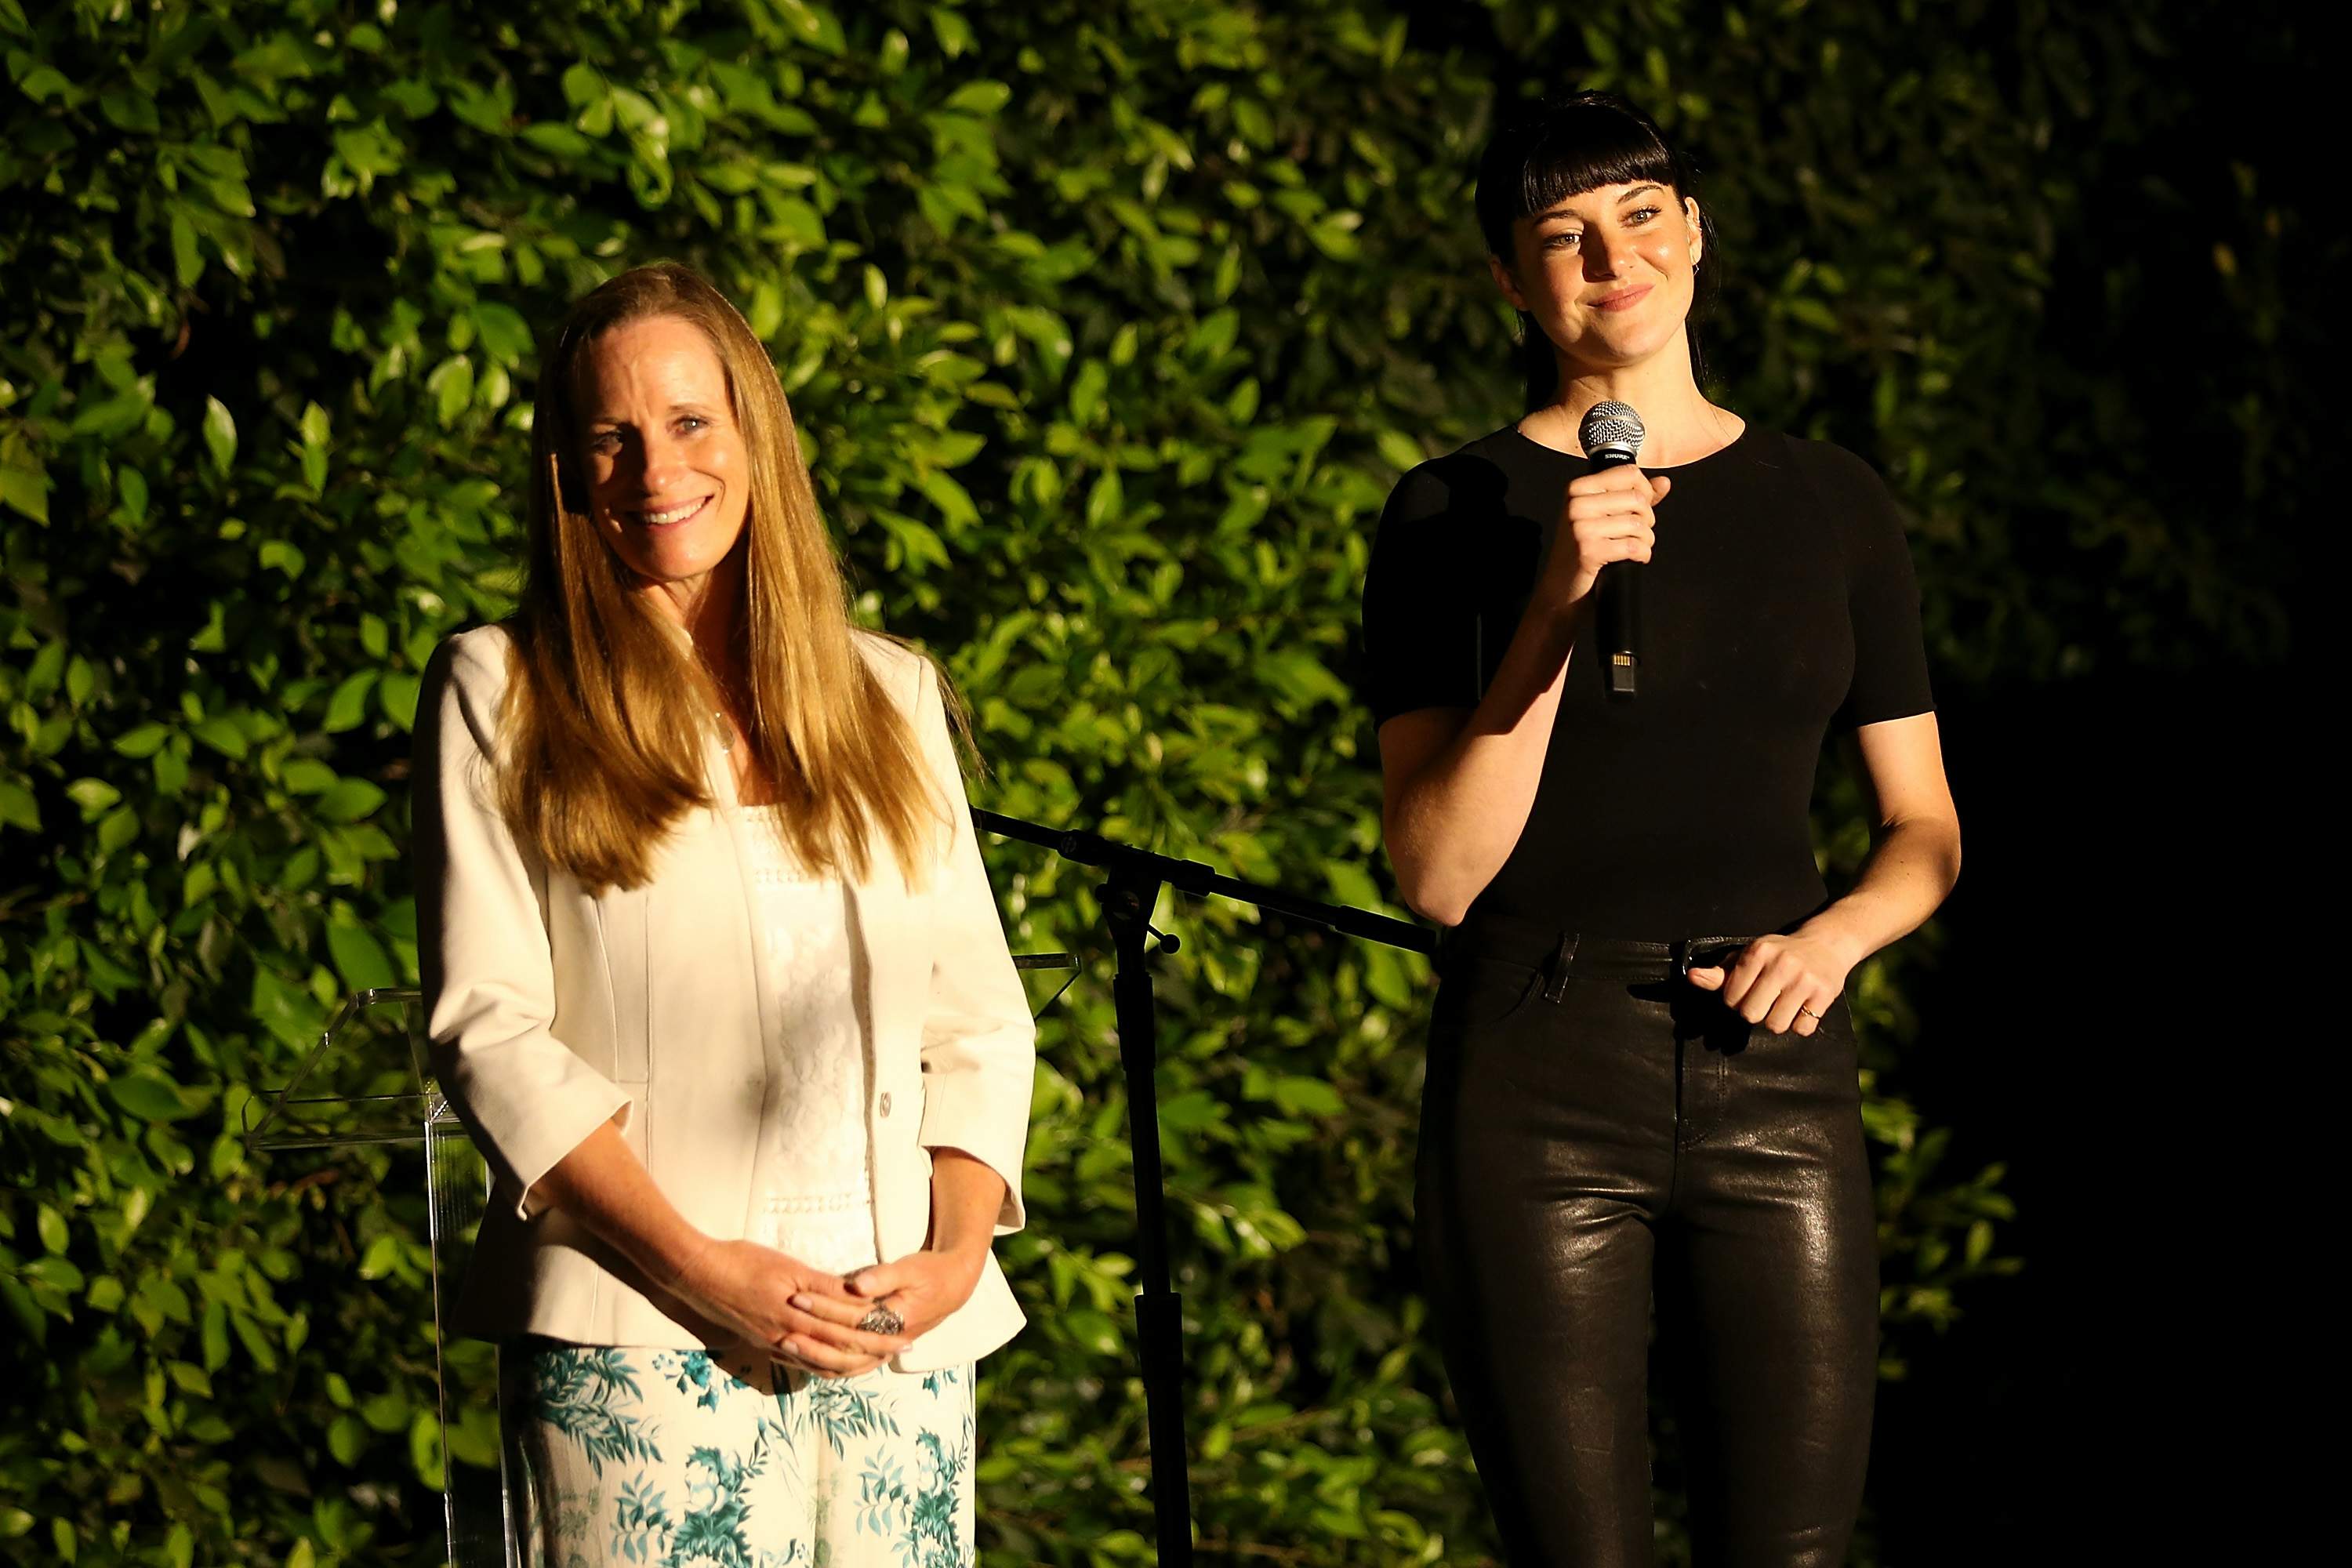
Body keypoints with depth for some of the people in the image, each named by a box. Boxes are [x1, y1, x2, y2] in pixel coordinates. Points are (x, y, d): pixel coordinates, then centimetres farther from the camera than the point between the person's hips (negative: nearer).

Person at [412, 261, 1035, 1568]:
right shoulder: (499, 696, 7)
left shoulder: (891, 695, 18)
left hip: (898, 1341, 3)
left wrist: (958, 1252, -3)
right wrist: (702, 1268, -10)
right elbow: (488, 1029, -2)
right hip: (640, 1342, -3)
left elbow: (978, 1016, 15)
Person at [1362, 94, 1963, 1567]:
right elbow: (1440, 871, -8)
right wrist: (1558, 602, -16)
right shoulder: (1454, 518, 0)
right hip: (1541, 1092, -2)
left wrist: (1834, 934, -6)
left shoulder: (1833, 505, 10)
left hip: (1776, 1076, 2)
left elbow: (1927, 829, 16)